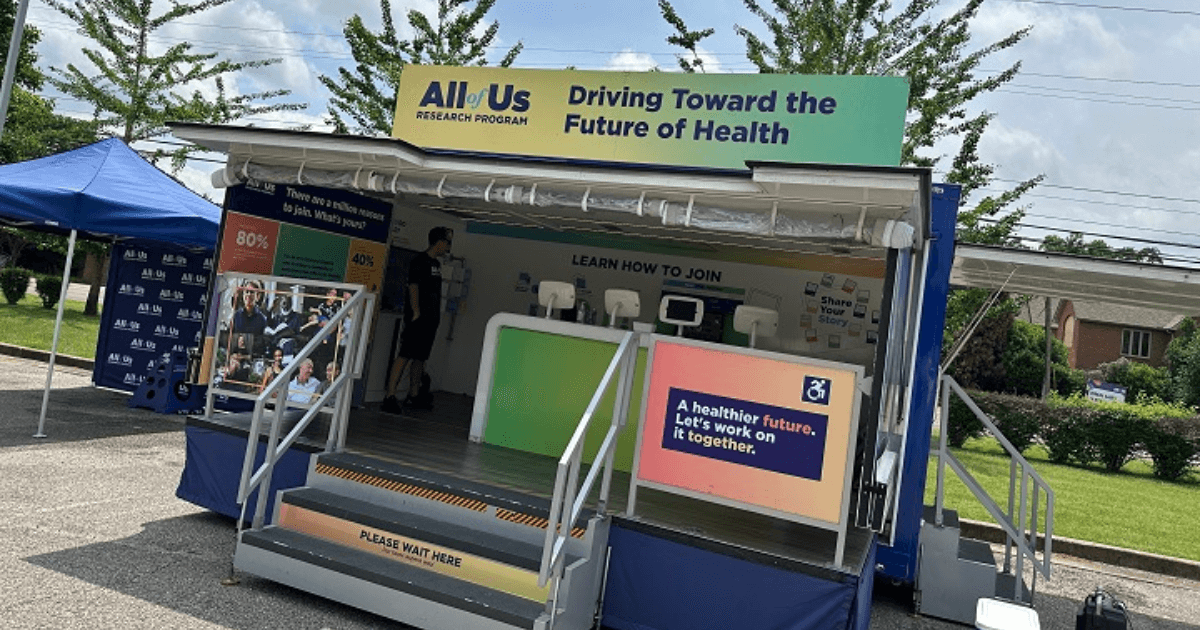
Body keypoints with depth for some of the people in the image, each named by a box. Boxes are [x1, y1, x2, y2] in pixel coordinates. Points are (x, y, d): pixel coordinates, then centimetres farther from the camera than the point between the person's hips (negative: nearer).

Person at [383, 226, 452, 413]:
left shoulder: (436, 263, 19)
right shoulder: (420, 260, -8)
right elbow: (413, 286, -15)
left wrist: (437, 315, 20)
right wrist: (416, 311, -22)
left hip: (431, 318, 9)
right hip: (418, 316, -9)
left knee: (420, 357, 13)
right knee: (406, 354, -13)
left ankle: (413, 396, 21)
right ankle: (390, 395, -14)